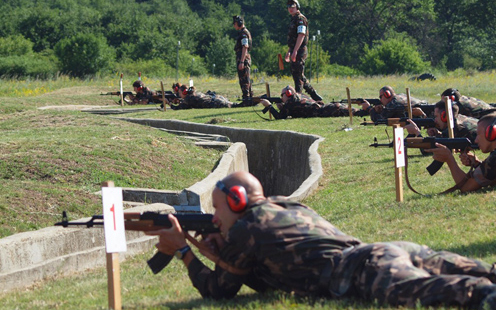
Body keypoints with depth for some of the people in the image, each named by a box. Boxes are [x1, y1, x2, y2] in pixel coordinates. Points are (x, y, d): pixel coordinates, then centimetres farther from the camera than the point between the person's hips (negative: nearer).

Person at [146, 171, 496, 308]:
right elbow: (278, 275, 52)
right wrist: (222, 257, 44)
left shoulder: (244, 231, 14)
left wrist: (183, 251, 40)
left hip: (370, 269, -9)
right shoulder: (291, 209, 38)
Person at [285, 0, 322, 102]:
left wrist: (295, 51, -26)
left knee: (298, 75, -10)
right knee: (298, 75, 13)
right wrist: (288, 52, 25)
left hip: (300, 51, -10)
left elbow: (301, 35, -20)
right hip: (294, 51, 10)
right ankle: (315, 95, 18)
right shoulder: (293, 19, 20)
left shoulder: (300, 19, -10)